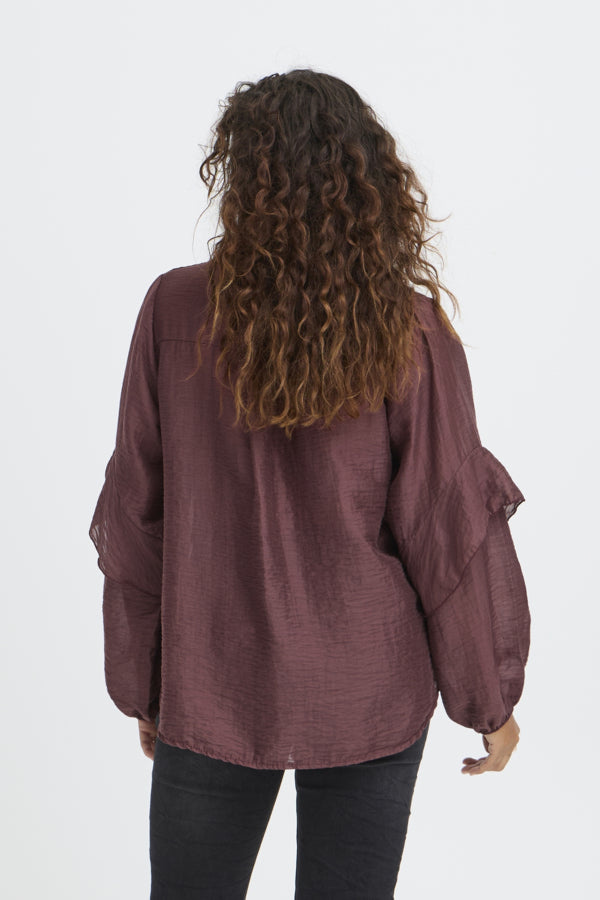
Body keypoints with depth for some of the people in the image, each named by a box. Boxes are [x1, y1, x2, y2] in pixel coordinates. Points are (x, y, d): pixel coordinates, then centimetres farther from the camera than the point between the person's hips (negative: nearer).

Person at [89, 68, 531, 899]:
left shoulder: (176, 311, -11)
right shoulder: (410, 333, -14)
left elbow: (135, 517, -5)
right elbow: (453, 532, -9)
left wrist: (140, 681, 8)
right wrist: (491, 697, 4)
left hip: (212, 694, 1)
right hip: (370, 701, 0)